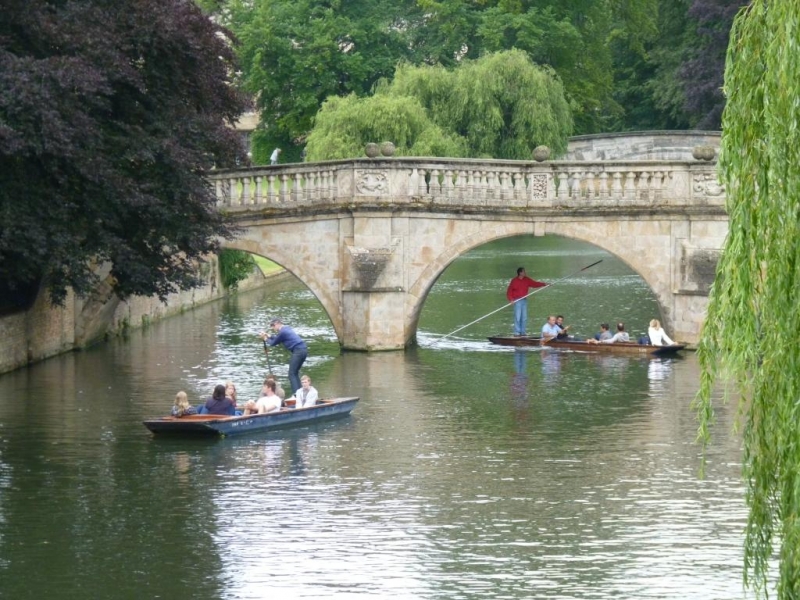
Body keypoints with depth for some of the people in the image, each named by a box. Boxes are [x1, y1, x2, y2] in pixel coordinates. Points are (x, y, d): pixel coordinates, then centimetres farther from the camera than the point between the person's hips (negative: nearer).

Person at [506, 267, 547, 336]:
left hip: (524, 300, 5)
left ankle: (522, 332, 9)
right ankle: (517, 332, -7)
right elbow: (509, 291, -6)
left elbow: (534, 283, 10)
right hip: (517, 301, -5)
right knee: (517, 317, -9)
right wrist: (511, 299, -17)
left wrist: (543, 284, 0)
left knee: (524, 317, 4)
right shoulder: (514, 281, -8)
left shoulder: (526, 280, 7)